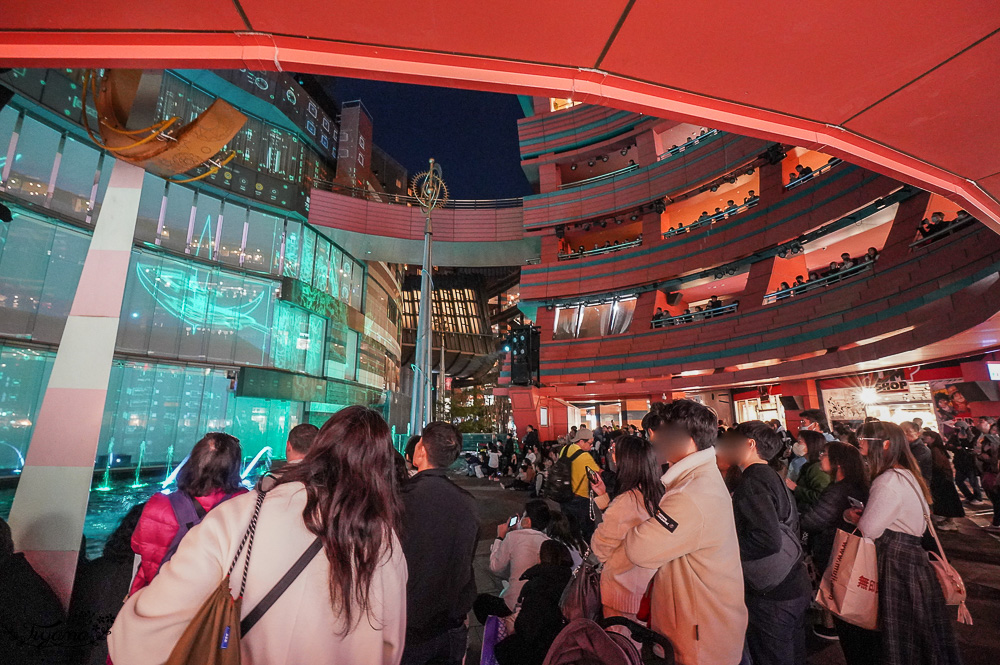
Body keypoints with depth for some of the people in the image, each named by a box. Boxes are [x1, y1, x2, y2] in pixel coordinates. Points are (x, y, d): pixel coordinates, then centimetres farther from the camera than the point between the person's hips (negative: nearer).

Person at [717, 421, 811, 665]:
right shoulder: (774, 478, 8)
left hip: (772, 594, -9)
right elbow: (794, 532, 16)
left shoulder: (752, 482, -21)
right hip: (796, 588, 9)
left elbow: (768, 539, -29)